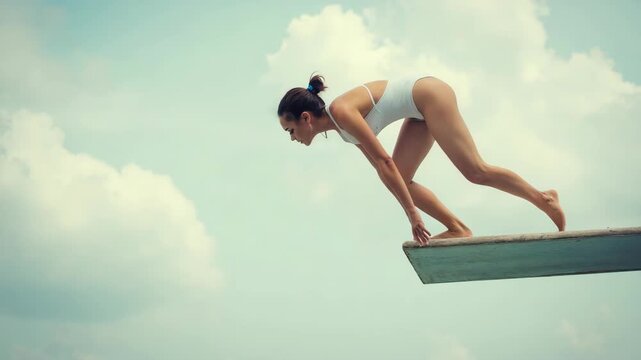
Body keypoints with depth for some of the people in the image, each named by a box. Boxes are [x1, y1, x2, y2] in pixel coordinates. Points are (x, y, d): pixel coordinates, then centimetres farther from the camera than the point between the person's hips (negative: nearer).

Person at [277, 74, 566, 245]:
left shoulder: (341, 111, -22)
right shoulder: (338, 124, 5)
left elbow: (384, 161, -26)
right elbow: (383, 167, 10)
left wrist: (412, 212, -25)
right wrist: (411, 210, 10)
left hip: (430, 94, -9)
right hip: (421, 110, 9)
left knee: (475, 171, -8)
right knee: (399, 179, 1)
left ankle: (542, 198, 5)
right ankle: (457, 228, 3)